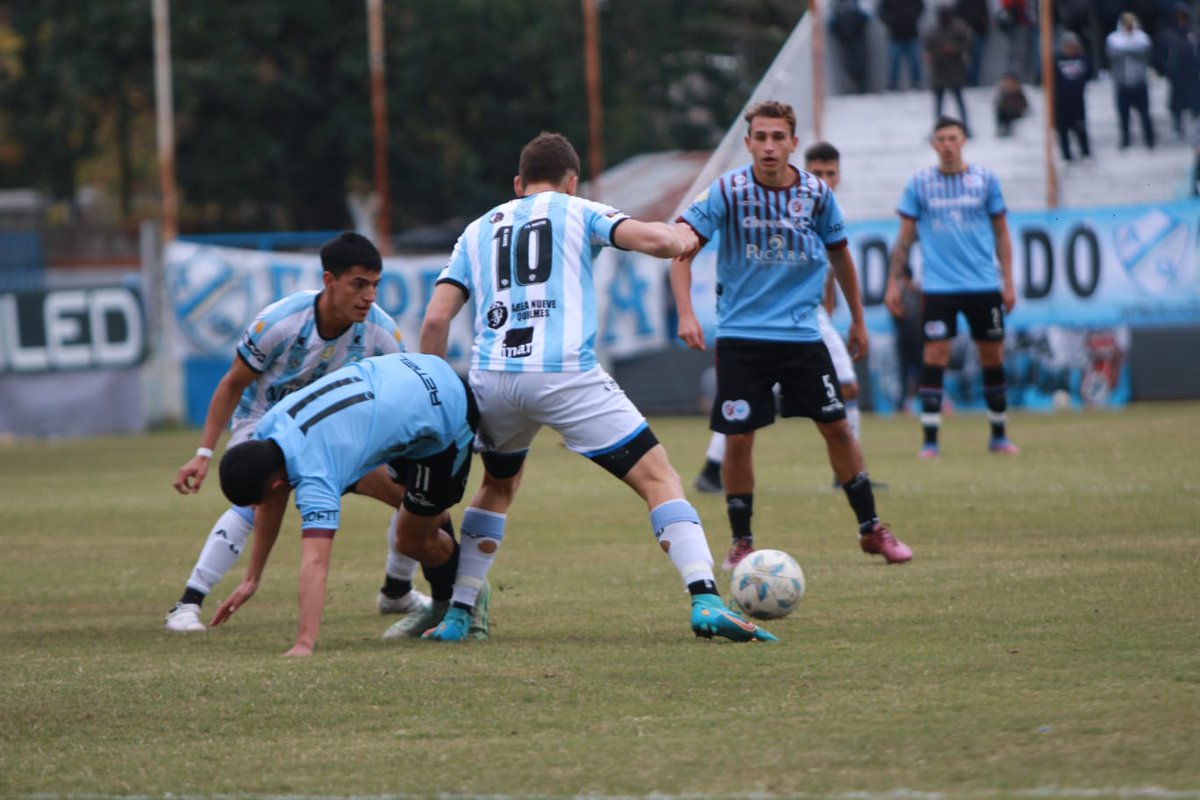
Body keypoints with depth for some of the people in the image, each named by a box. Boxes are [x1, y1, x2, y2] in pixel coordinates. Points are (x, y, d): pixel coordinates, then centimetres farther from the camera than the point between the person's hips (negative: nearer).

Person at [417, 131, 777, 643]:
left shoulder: (479, 231, 23)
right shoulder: (577, 212, 13)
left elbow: (435, 320, 12)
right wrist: (682, 236, 20)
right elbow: (656, 240, -3)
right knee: (658, 479, -1)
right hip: (566, 374, -4)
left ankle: (455, 616, 27)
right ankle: (705, 603, -17)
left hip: (490, 379, 4)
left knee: (498, 486, 30)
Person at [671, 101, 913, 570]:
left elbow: (839, 254, 14)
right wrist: (686, 314, -21)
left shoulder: (816, 194, -1)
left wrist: (857, 320, 20)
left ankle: (871, 530, 15)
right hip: (741, 335, -2)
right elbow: (681, 249, -9)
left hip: (802, 334, 2)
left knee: (837, 427, 1)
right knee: (738, 438, -4)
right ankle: (741, 542, 12)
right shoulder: (727, 192, -9)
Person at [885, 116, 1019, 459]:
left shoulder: (985, 179, 5)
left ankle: (999, 435, 19)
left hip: (984, 286, 1)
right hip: (938, 286, -1)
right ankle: (930, 440, -4)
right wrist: (893, 282, 1)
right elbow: (905, 238, 7)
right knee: (934, 356, -8)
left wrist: (1008, 282, 6)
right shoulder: (919, 183, 3)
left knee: (993, 357, 6)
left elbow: (1001, 233, 10)